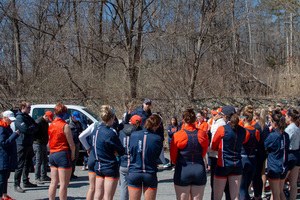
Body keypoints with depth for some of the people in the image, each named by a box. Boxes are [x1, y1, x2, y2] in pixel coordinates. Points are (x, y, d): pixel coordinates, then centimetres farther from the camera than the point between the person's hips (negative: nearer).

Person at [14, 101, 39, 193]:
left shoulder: (28, 117, 16)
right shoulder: (19, 118, -13)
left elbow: (36, 126, 10)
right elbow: (26, 129, -23)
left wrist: (31, 128, -10)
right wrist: (33, 127, -5)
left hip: (29, 144, 9)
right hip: (22, 145, -9)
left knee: (28, 164, 16)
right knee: (20, 165, -7)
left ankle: (26, 182, 28)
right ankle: (16, 184, -2)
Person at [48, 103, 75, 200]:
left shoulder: (51, 125, 10)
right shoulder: (65, 126, -12)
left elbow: (52, 140, 15)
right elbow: (71, 144, -13)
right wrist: (72, 154, 4)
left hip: (52, 154, 8)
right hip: (63, 155, -7)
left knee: (53, 182, 14)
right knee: (64, 184, -2)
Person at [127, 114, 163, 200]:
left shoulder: (133, 135, -6)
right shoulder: (158, 139, -11)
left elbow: (129, 151, 5)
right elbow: (157, 156, 0)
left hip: (133, 173, 1)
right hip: (150, 175, -1)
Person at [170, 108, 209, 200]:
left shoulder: (177, 135, -10)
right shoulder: (203, 134, -3)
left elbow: (173, 156, 2)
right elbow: (203, 153, 11)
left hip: (182, 172, -2)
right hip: (199, 171, 2)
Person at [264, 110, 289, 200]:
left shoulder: (272, 135, -18)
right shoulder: (286, 135, 1)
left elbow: (266, 150, -6)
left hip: (274, 168, -6)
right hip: (284, 168, 6)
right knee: (281, 192, 20)